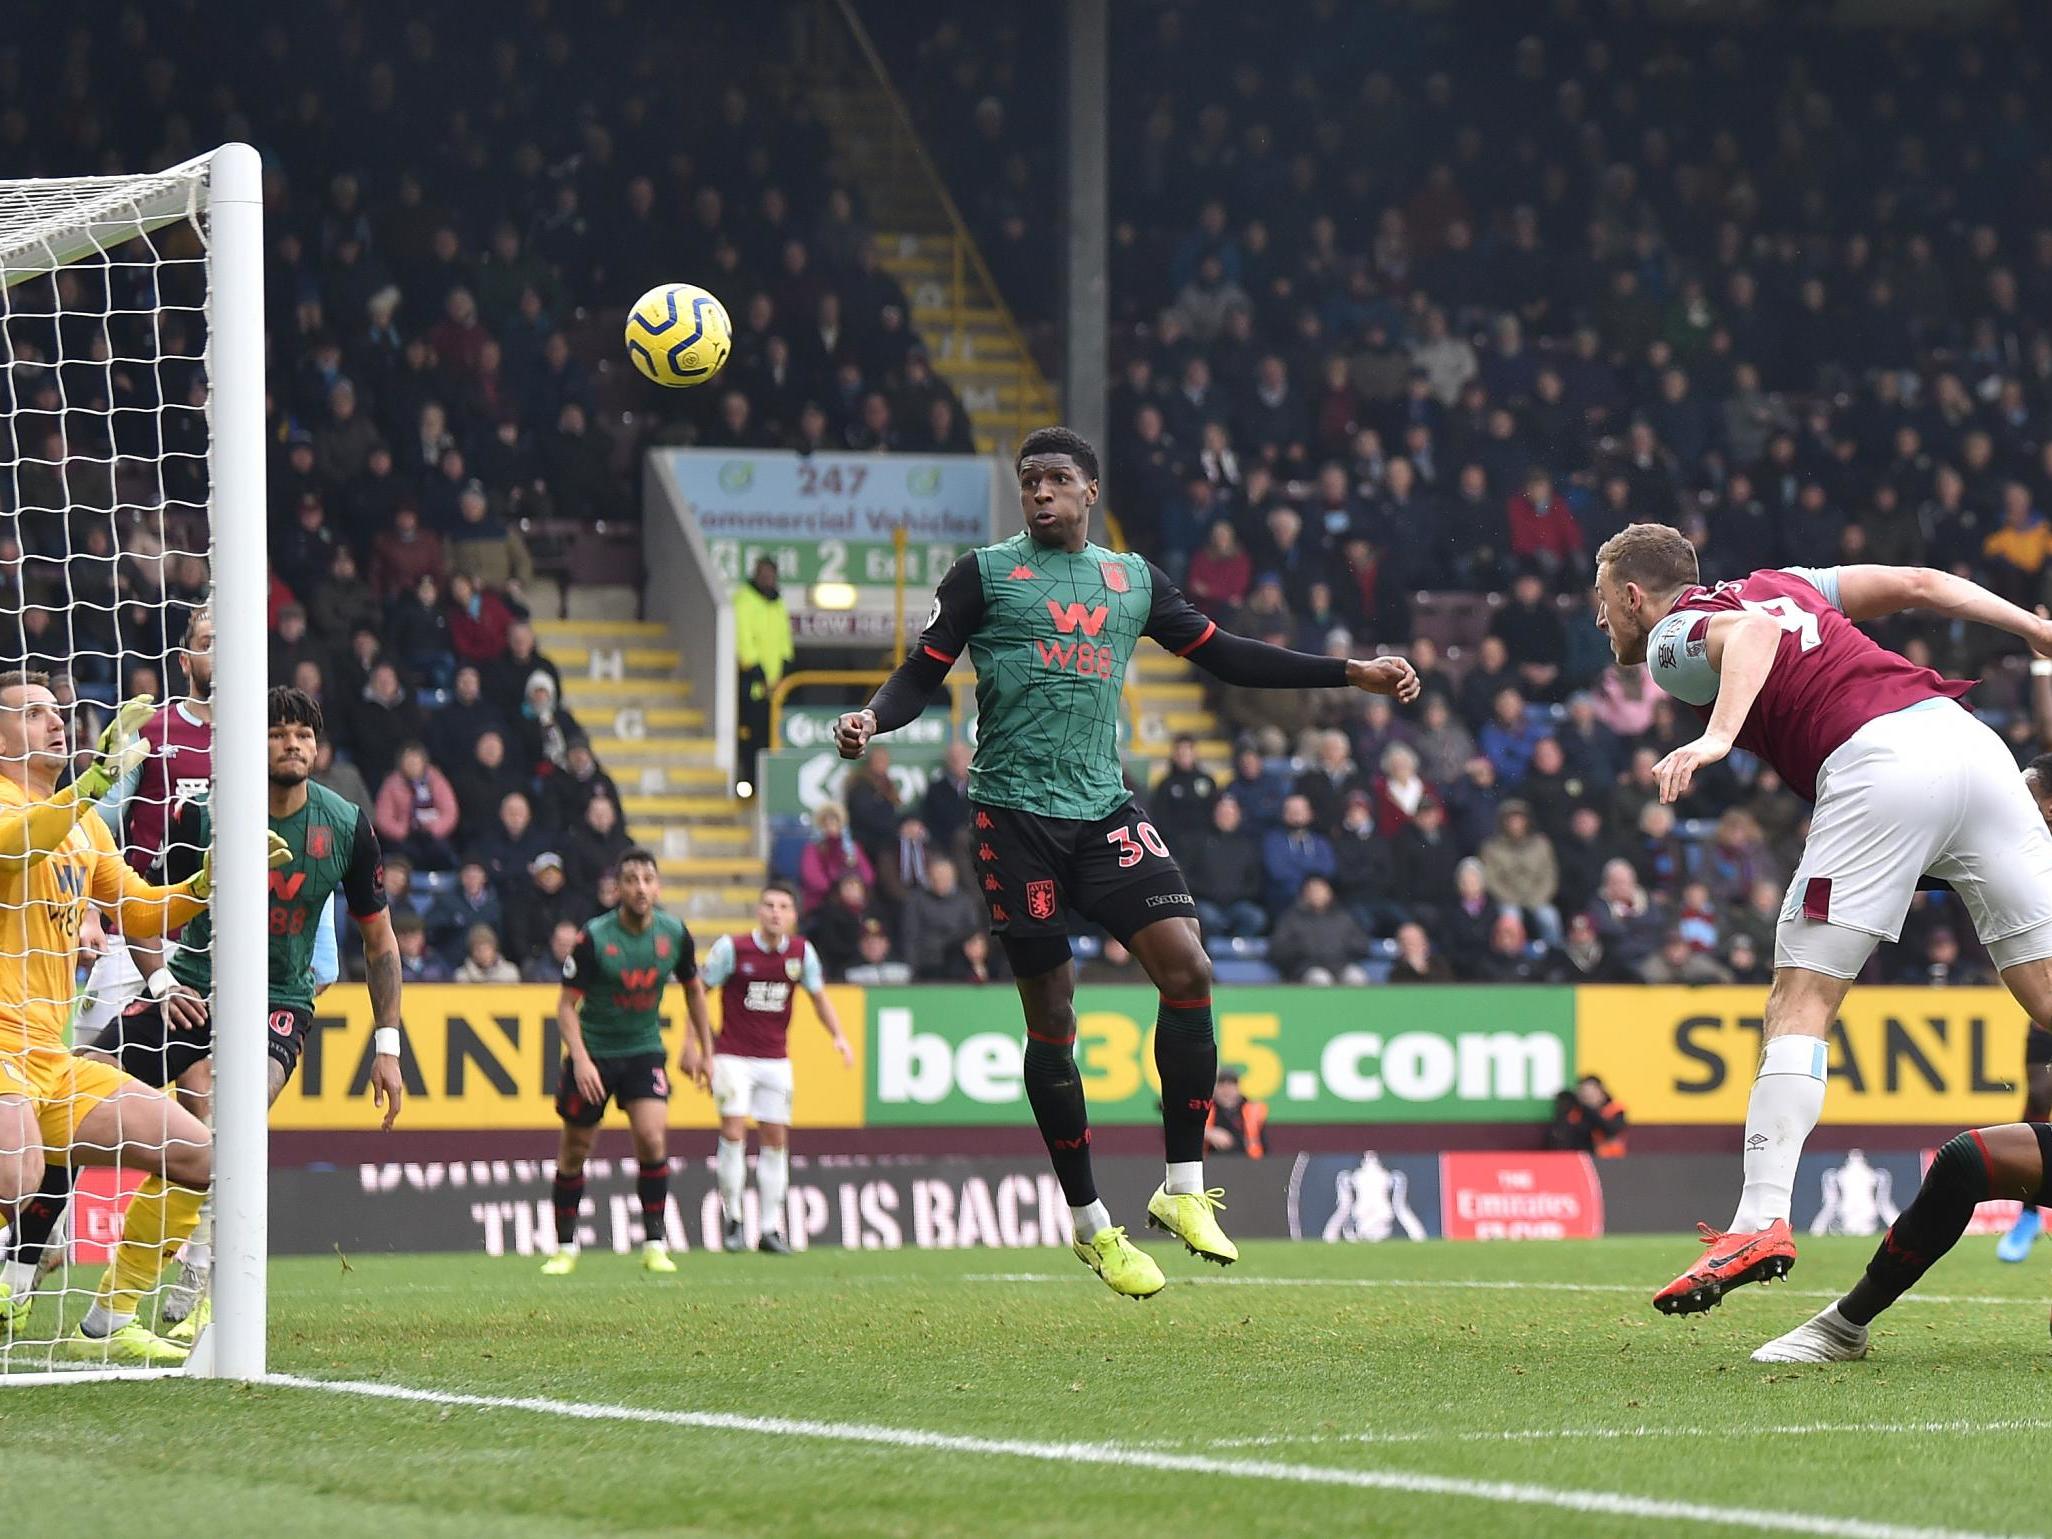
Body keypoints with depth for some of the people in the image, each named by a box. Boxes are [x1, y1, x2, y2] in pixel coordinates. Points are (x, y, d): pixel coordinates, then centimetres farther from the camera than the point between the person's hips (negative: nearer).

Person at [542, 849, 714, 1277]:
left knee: (652, 1137, -17)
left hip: (644, 1050, 2)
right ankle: (565, 1246, 21)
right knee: (574, 1152, 4)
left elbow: (694, 989, 12)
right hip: (594, 1052, -2)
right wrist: (580, 1060, -25)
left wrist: (705, 1051, 14)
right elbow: (567, 1004, -12)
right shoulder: (593, 937, -17)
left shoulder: (674, 933, -6)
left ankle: (655, 1243, -7)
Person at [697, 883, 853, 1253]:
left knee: (775, 1139, 3)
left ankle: (770, 1228, 8)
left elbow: (818, 996, 13)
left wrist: (838, 1036, 1)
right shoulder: (731, 948, -9)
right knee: (733, 1132, -14)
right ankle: (731, 1220, -2)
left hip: (776, 1059, 4)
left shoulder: (802, 952, 0)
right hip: (733, 1056, -4)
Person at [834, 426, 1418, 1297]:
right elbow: (923, 673, 1)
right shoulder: (985, 575, 4)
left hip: (1105, 809, 3)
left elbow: (1226, 656, 19)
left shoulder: (1132, 579, 15)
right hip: (1016, 813, -3)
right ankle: (1089, 1223, 11)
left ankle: (1183, 1189, -5)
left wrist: (1353, 675, 15)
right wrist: (872, 720, -21)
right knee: (1051, 1017, -1)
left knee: (1187, 967, -14)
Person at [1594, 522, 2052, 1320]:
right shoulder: (1782, 584, 31)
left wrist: (1718, 736, -26)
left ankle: (1761, 1221, -14)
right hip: (1969, 738, 6)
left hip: (1879, 761, -6)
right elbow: (1918, 584, 24)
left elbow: (1752, 631, -12)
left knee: (1800, 1004, -2)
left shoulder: (1672, 641, 10)